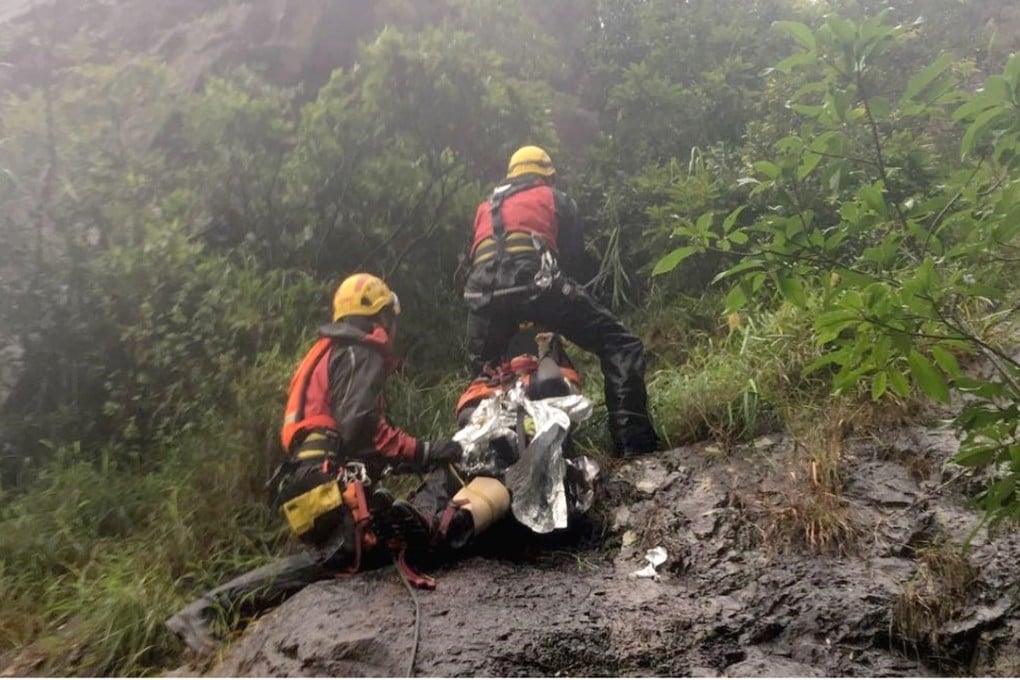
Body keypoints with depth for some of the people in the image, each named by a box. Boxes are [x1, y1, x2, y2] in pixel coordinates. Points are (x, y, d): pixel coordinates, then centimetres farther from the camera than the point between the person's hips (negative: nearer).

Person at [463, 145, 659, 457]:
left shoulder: (485, 207, 37)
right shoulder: (556, 198, 27)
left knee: (481, 373, 28)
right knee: (619, 345, 3)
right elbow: (574, 255, 22)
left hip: (483, 291, 4)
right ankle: (633, 440, -9)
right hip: (536, 281, -4)